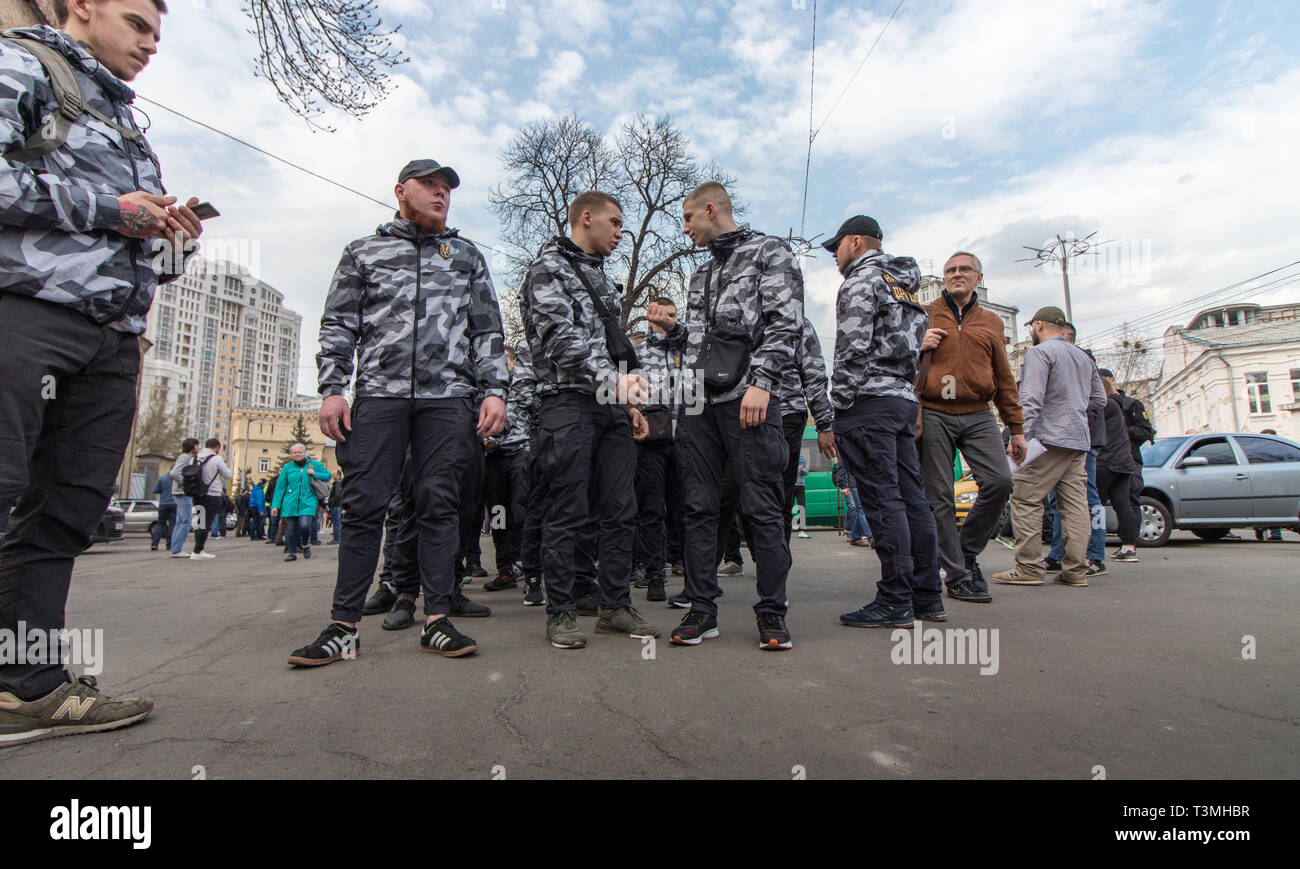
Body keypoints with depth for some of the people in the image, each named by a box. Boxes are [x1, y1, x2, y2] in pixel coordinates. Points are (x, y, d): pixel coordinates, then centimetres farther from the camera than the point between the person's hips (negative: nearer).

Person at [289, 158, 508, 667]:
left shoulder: (468, 256, 21)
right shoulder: (363, 253, 19)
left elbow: (488, 331, 14)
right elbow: (338, 326, 13)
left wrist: (494, 390, 2)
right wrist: (332, 389, 0)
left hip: (448, 395, 1)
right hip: (379, 392, 0)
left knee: (439, 504, -2)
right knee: (364, 503, -4)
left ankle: (436, 621, 4)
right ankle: (343, 627, 3)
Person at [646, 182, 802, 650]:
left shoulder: (769, 252, 5)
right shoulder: (701, 273, 26)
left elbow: (784, 324, -7)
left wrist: (761, 383, -16)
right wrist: (672, 327, 11)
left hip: (748, 398, -7)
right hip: (699, 400, 7)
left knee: (761, 506, -3)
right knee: (698, 506, 5)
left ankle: (772, 610, 9)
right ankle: (702, 609, 13)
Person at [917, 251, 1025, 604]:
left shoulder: (991, 322, 19)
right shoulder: (924, 316, 11)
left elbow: (1004, 378, 19)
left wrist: (1016, 427, 15)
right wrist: (918, 346, -9)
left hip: (978, 416, 2)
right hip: (934, 416, -2)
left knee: (999, 481, -15)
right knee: (939, 496, -4)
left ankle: (967, 552, 7)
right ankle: (957, 575, 6)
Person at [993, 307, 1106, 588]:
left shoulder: (1040, 352, -4)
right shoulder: (1084, 357, 22)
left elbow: (1031, 400, -16)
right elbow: (1099, 399, 23)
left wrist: (1019, 436, -19)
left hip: (1049, 438, -8)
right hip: (1080, 440, 9)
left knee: (1025, 500, -6)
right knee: (1075, 504, 5)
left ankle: (1028, 568, -7)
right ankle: (1076, 570, 5)